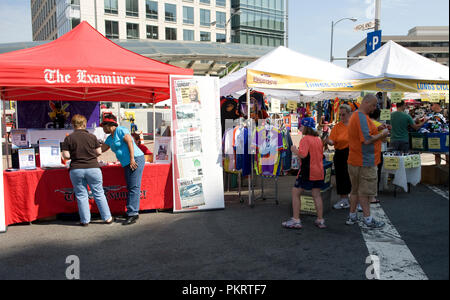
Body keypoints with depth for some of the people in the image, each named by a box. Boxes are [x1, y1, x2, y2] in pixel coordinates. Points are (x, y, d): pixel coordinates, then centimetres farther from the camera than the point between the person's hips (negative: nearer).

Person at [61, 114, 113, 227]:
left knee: (81, 195, 10)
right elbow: (99, 152, 4)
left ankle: (85, 220, 14)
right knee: (99, 194, 10)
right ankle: (107, 218, 15)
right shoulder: (92, 137, -1)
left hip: (76, 170, 0)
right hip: (93, 168, 0)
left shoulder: (68, 138, -3)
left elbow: (65, 155, -5)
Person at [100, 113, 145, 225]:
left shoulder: (120, 130, -4)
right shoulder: (110, 138, 22)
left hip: (135, 160, -10)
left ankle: (133, 214, -14)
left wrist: (132, 159, -20)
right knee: (130, 188, 9)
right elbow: (101, 149, 29)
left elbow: (130, 142, -14)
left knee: (134, 187, -12)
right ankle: (133, 212, 14)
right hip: (127, 164, 10)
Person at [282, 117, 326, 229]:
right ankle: (320, 220, 17)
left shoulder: (305, 139, -12)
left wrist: (294, 150, -7)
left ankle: (296, 220, 1)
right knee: (316, 195, 13)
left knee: (295, 193, 2)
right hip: (318, 171, 8)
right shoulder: (318, 139, 12)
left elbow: (303, 154, -24)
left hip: (307, 172, -7)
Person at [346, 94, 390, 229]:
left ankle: (352, 216, 23)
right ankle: (368, 219, 9)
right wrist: (382, 134, -12)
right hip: (365, 162, -10)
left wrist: (377, 129, 12)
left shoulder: (355, 115, 15)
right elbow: (367, 140, -25)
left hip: (354, 161, 10)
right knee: (364, 191, -1)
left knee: (355, 189, 16)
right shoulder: (362, 117, -19)